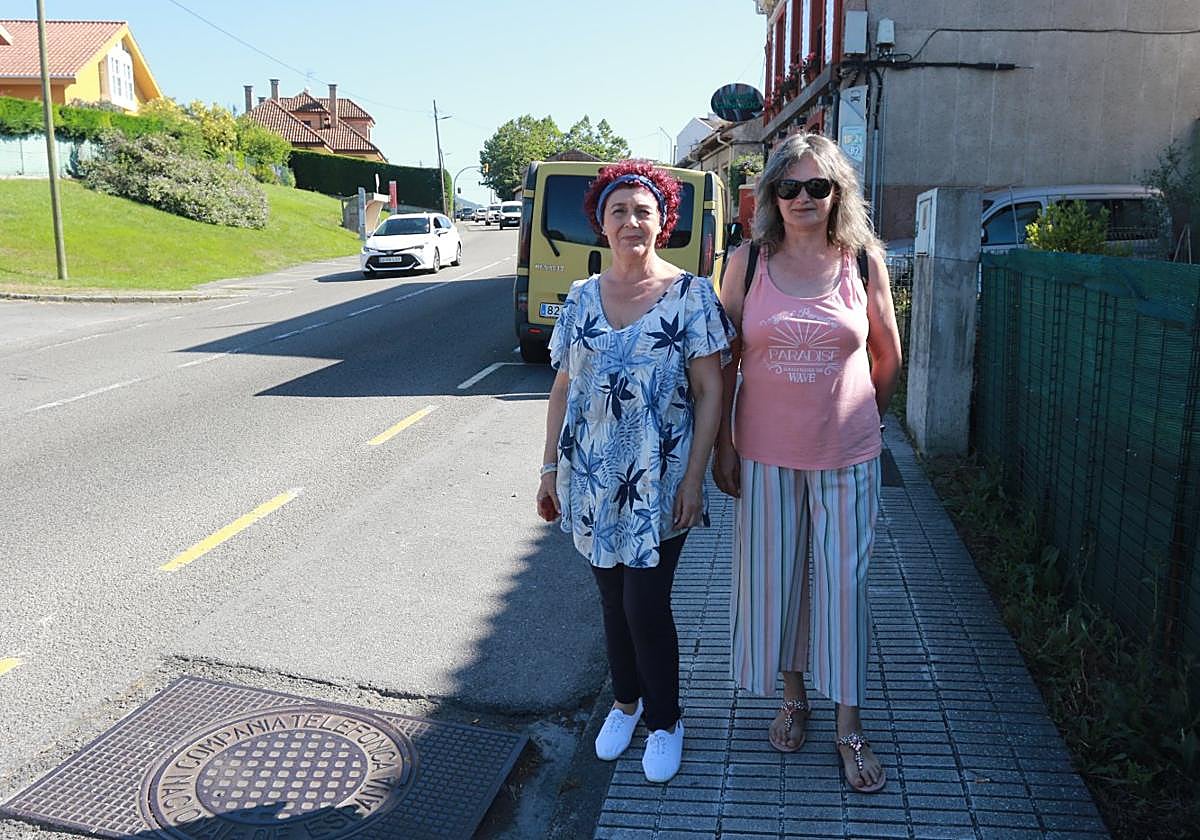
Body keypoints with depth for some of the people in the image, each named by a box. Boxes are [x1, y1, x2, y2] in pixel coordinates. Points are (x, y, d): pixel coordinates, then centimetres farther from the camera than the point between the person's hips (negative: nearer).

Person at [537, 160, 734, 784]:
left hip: (658, 484, -3)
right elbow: (563, 390, 9)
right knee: (612, 597, 15)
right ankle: (625, 701, 37)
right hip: (592, 479, 4)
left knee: (646, 604, -1)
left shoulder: (691, 295, -6)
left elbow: (709, 393, -7)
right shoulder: (581, 299, 5)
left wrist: (694, 479, -12)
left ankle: (665, 722, 23)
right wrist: (550, 469, 7)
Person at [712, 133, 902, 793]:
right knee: (773, 577, 12)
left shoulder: (863, 261, -2)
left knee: (844, 583, 7)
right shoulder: (747, 262, -3)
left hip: (846, 454, 0)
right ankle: (793, 695, 35)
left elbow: (887, 354, 10)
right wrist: (721, 443, 0)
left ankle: (849, 725, 22)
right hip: (766, 453, 1)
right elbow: (725, 359, 1)